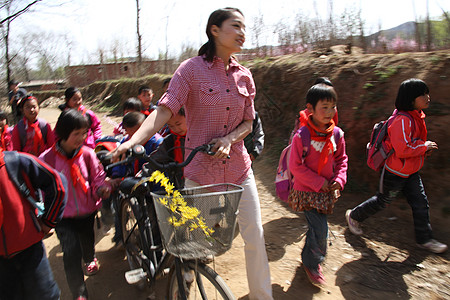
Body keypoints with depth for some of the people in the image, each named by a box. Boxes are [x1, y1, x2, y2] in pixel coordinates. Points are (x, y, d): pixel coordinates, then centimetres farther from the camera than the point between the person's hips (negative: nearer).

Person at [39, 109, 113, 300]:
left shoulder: (87, 154, -9)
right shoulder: (47, 159, -14)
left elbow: (98, 177, 1)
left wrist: (102, 188, -20)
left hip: (87, 212, 2)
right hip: (63, 216, -2)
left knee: (87, 242, 20)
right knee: (71, 253, -11)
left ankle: (90, 260, 59)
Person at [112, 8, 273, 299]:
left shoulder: (244, 75, 5)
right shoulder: (192, 68, -9)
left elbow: (248, 122, 9)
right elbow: (164, 111, -18)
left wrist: (229, 139, -11)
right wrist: (130, 143, -32)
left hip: (238, 167, 4)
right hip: (200, 168, -3)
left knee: (255, 237, 8)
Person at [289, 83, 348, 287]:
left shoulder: (336, 134, -2)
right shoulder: (302, 135, -19)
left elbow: (341, 160, 10)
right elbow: (295, 166, -15)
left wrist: (339, 181, -5)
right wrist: (319, 183, -15)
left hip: (326, 192, 5)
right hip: (307, 192, -5)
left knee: (316, 227, 18)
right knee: (320, 230, -6)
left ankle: (309, 258, 44)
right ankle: (312, 264, 21)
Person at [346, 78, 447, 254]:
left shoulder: (416, 117, 5)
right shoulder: (402, 120, -27)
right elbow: (402, 150, -33)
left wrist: (424, 148, 4)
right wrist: (424, 147, -20)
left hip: (410, 173, 9)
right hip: (395, 173, -9)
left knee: (421, 203, 11)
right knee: (383, 201, 10)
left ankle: (424, 239, 26)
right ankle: (354, 216, 31)